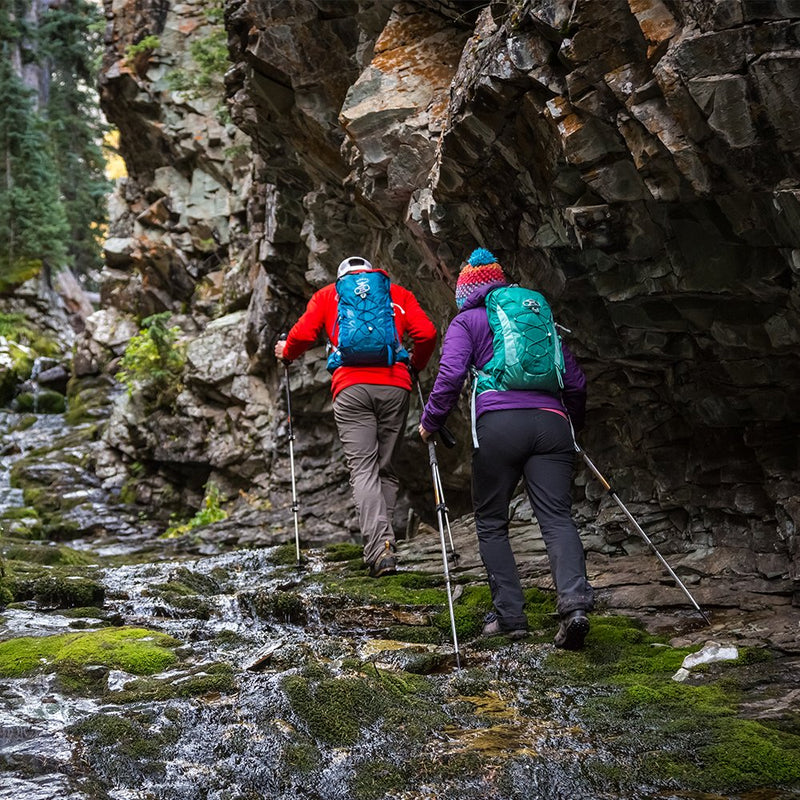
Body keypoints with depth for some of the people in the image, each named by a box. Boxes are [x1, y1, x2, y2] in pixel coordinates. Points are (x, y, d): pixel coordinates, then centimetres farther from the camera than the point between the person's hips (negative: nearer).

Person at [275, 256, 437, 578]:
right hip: (394, 386, 2)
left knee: (363, 469, -7)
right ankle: (383, 542, 7)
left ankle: (379, 549, -22)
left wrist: (286, 352, 28)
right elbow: (427, 333, 9)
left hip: (351, 388, -2)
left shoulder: (328, 294, 20)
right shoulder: (398, 294, 22)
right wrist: (414, 366, 28)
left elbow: (303, 334, 7)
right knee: (387, 469, 12)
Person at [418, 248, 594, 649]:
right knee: (556, 518, -6)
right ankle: (575, 601, -28)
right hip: (551, 421, 3)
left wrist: (430, 422, 7)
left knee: (491, 523, 10)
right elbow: (575, 380, 24)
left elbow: (451, 375, -3)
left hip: (499, 424, -3)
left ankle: (510, 614, 4)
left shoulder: (466, 321, 14)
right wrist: (573, 422, 39)